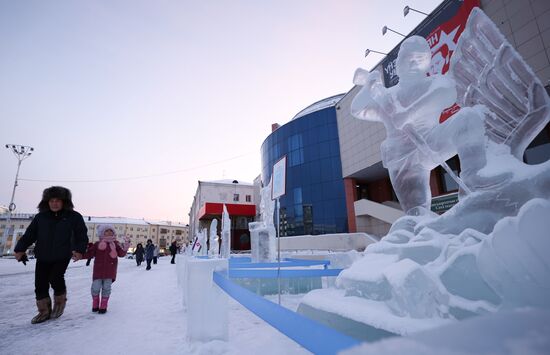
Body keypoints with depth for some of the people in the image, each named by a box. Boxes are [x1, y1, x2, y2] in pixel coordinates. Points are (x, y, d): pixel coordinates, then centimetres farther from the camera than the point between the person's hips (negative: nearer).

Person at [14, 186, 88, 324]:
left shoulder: (74, 217, -5)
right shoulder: (40, 217, 4)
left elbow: (81, 236, -5)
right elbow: (29, 234, 9)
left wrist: (79, 250, -19)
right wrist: (20, 249, -4)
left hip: (62, 257, -4)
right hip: (42, 257, 4)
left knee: (55, 278, -17)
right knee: (40, 284, 5)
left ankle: (60, 300, 14)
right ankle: (44, 311, 24)